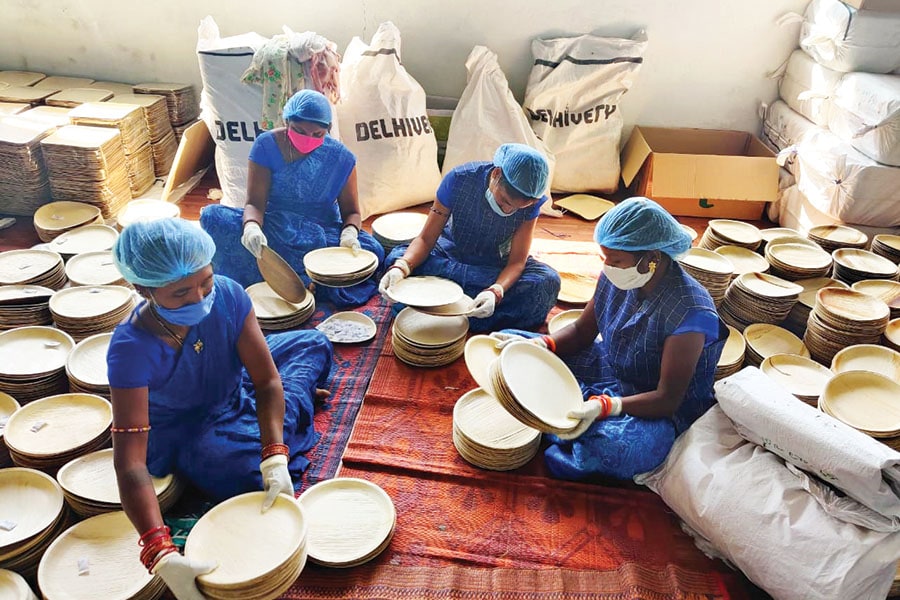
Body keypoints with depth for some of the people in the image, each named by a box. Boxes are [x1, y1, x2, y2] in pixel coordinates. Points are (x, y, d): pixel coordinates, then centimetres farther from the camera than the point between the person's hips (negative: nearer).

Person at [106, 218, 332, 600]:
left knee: (312, 344, 1)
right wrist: (162, 557, -48)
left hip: (232, 392, 3)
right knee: (255, 477, -22)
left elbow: (267, 381, -23)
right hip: (182, 435, -3)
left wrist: (276, 458, -37)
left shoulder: (227, 295, -27)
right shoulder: (132, 348, -35)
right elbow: (130, 463, -38)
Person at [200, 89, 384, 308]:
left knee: (373, 251, -30)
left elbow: (350, 211, -2)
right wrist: (252, 226, -37)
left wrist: (349, 233, -27)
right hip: (273, 230, 1)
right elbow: (255, 202, -13)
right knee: (213, 216, -26)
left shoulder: (340, 157, -7)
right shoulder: (266, 145, -8)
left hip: (324, 235, 0)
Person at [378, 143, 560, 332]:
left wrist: (495, 292, -42)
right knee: (396, 258, -29)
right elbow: (426, 239, -22)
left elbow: (517, 261, -21)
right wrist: (400, 267, -42)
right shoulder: (459, 180, -26)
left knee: (548, 281, -30)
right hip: (452, 255, 0)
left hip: (499, 264, 1)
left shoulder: (530, 202, -22)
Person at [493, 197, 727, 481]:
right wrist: (542, 344, -18)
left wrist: (605, 406, -40)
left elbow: (667, 399, -25)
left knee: (619, 446, -41)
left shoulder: (689, 313, -28)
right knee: (513, 348, -4)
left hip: (655, 409, -6)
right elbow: (582, 331, 4)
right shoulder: (615, 278, -10)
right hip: (606, 369, 6)